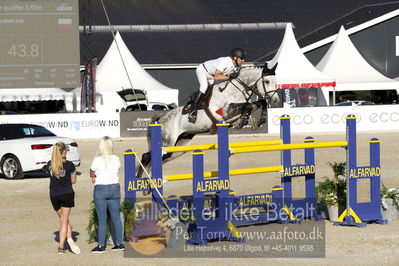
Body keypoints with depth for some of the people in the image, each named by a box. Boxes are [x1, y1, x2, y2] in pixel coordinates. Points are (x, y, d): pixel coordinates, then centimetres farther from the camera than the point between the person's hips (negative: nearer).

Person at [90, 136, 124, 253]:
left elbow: (91, 174, 3)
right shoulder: (116, 159, -2)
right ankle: (119, 243, 13)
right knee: (116, 217, 10)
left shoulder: (97, 160, -12)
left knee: (102, 218, -1)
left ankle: (101, 245, 1)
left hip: (100, 189, -4)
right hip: (114, 188, 4)